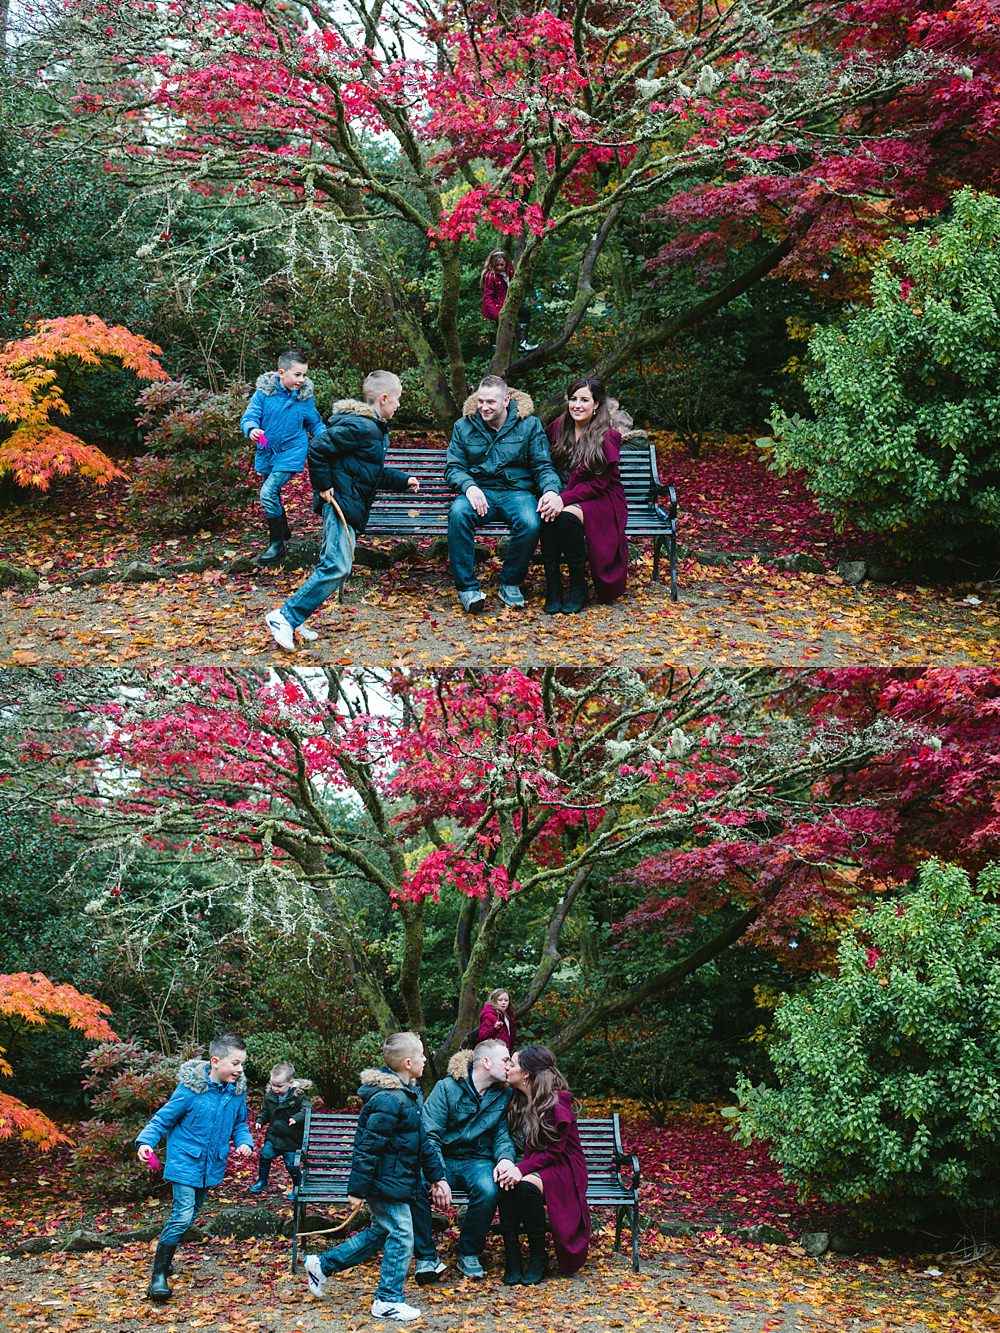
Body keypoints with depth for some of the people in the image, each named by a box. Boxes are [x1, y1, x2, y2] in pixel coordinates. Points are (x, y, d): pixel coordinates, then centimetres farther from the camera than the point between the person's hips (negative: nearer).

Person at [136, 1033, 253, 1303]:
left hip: (211, 1166, 6)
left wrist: (244, 1142, -7)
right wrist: (146, 1141, -26)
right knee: (182, 1216, -16)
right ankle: (158, 1276, -9)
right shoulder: (191, 1089, -19)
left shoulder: (237, 1090, -2)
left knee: (190, 1215, 17)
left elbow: (240, 1124, 13)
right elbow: (163, 1119, -11)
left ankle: (165, 1260, 37)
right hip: (185, 1162, -6)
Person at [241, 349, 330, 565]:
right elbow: (249, 416, -13)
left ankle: (277, 544, -7)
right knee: (272, 495, 20)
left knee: (268, 493, -19)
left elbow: (316, 424, 7)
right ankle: (283, 530, 47)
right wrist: (252, 429, -35)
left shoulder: (305, 397, -7)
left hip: (290, 454, -3)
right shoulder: (264, 392, -11)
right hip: (267, 453, 3)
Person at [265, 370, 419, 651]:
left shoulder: (374, 428, 18)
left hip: (353, 508, 11)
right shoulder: (360, 427, -16)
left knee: (332, 565, 9)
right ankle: (285, 616, -15)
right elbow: (318, 449, -21)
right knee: (337, 566, -18)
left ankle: (292, 620, 11)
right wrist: (324, 487, -16)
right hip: (340, 502, -11)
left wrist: (403, 481, 29)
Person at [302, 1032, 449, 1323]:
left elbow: (422, 1140, 19)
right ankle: (388, 1300, 8)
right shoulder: (389, 1101, -24)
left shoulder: (407, 1096, 10)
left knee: (379, 1232, 19)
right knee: (400, 1236, -3)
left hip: (397, 1181, 11)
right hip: (387, 1183, -11)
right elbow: (368, 1148, -23)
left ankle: (322, 1265, 28)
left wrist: (437, 1175, 19)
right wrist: (358, 1189, -20)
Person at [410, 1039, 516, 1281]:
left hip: (478, 1160, 2)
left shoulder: (504, 1094, 7)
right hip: (444, 1158, -2)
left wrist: (505, 1159, -20)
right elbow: (429, 1135, -12)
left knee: (488, 1190, -34)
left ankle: (469, 1255, -10)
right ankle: (426, 1257, -15)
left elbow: (503, 1135, 6)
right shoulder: (447, 1087, -6)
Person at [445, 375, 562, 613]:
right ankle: (467, 587, -24)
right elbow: (453, 467, 4)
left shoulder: (529, 424, 5)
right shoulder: (464, 426, 7)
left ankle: (511, 584, -9)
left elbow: (543, 466, 4)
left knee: (530, 523, -35)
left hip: (518, 491, -1)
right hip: (480, 491, 1)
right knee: (458, 512, -35)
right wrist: (469, 486, -20)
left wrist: (551, 490, -19)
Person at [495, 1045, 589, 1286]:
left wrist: (522, 1169, -30)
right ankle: (511, 1255, -25)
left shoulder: (557, 1101, -15)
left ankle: (537, 1256, -20)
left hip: (562, 1169, -6)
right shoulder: (516, 1100, 7)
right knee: (505, 1182, -30)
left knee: (526, 1184, -36)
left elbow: (554, 1150, -17)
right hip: (530, 1165, 6)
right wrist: (505, 1160, -17)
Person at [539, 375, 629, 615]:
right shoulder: (559, 427, 6)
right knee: (547, 514, -32)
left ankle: (578, 585, -20)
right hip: (563, 495, 4)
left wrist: (564, 499, -25)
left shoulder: (607, 437, -10)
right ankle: (552, 586, -27)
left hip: (600, 501, -4)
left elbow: (598, 484, -14)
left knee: (566, 516, -36)